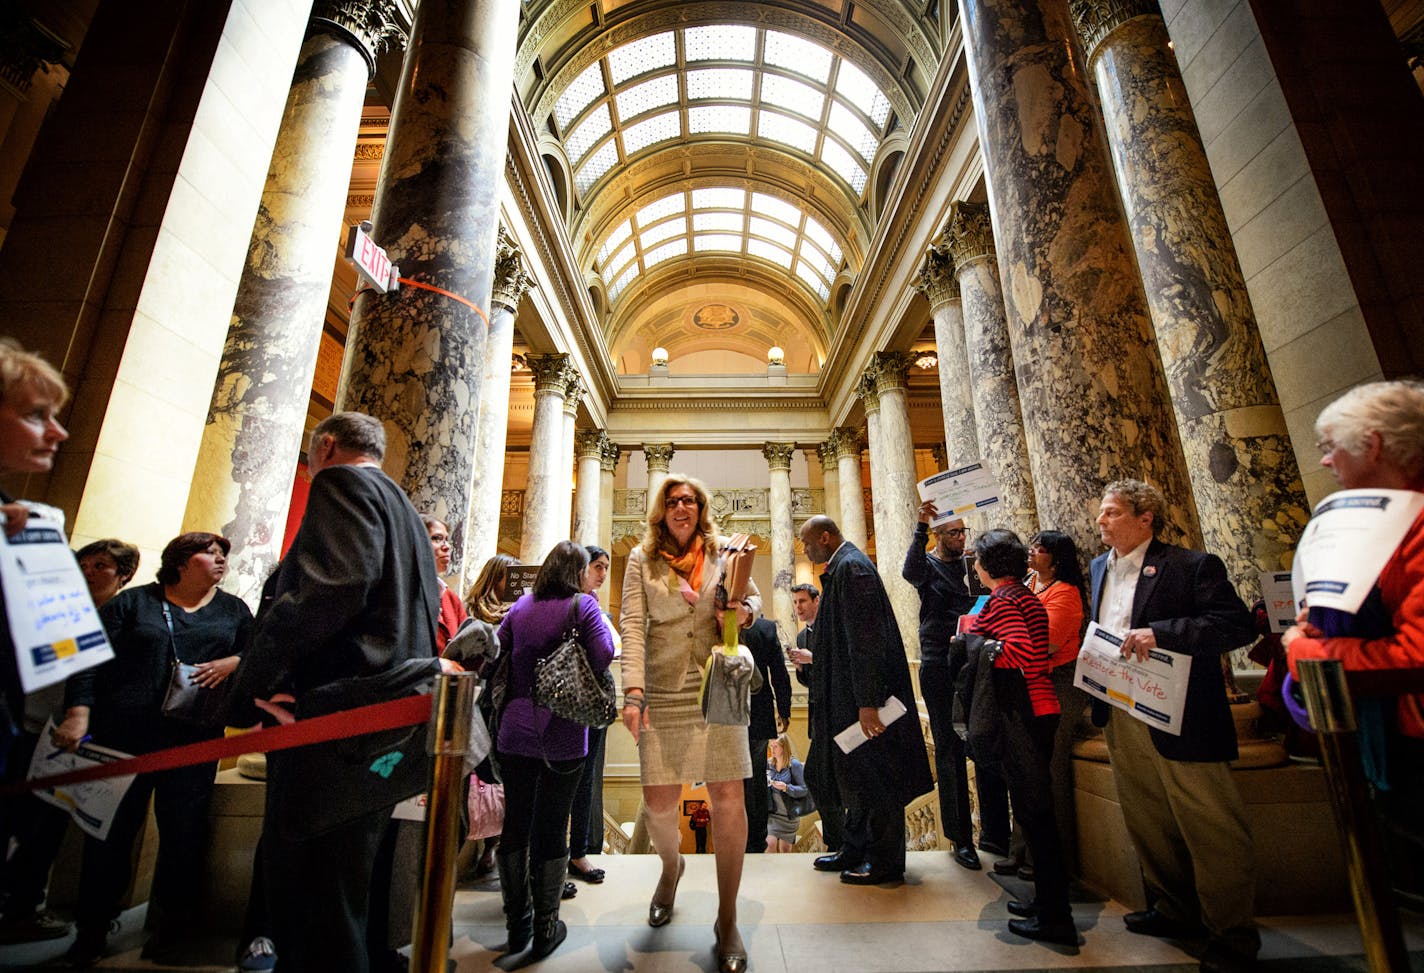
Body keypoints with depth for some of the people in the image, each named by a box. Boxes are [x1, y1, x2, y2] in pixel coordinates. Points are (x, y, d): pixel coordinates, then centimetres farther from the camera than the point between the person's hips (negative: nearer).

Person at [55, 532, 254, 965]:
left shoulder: (233, 610, 12)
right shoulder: (132, 602, 6)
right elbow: (91, 659, 0)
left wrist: (232, 663, -12)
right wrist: (78, 714, -11)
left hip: (194, 741, 1)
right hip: (121, 734, -1)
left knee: (183, 832, 4)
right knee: (109, 831, 7)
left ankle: (173, 924, 21)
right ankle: (92, 929, 26)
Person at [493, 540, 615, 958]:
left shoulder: (521, 606, 5)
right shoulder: (582, 605, -9)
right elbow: (604, 657, -20)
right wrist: (604, 622, -2)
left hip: (515, 732, 4)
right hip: (561, 734, -4)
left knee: (515, 825, 16)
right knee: (551, 828, 8)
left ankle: (517, 924, 31)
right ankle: (545, 929, 23)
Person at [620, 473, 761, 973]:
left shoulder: (722, 553, 7)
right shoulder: (642, 559, 3)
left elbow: (753, 595, 19)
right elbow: (632, 625, -4)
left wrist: (744, 610, -6)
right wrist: (633, 692, -15)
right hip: (663, 691, 0)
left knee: (727, 796, -2)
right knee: (658, 802, 4)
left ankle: (727, 920, 18)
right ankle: (671, 866, 41)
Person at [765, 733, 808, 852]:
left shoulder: (794, 764, -9)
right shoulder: (768, 763, 2)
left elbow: (804, 790, -11)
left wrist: (786, 787, -24)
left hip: (789, 814, -2)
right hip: (771, 812, 2)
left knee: (785, 849, 9)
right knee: (770, 844, -12)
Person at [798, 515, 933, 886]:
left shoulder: (852, 567, -18)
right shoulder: (843, 567, 12)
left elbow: (865, 638, -23)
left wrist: (867, 702, -24)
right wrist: (815, 657, 20)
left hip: (863, 694, -10)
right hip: (849, 695, 10)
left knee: (871, 775, 4)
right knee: (856, 774, 18)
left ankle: (885, 862, 20)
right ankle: (856, 850, 31)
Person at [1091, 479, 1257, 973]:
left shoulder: (1193, 565, -10)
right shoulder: (1100, 567, 12)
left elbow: (1238, 624, -17)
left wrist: (1160, 633, -27)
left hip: (1180, 722, -7)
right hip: (1121, 720, 7)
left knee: (1211, 829, 4)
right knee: (1147, 824, 18)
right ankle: (1174, 910, 36)